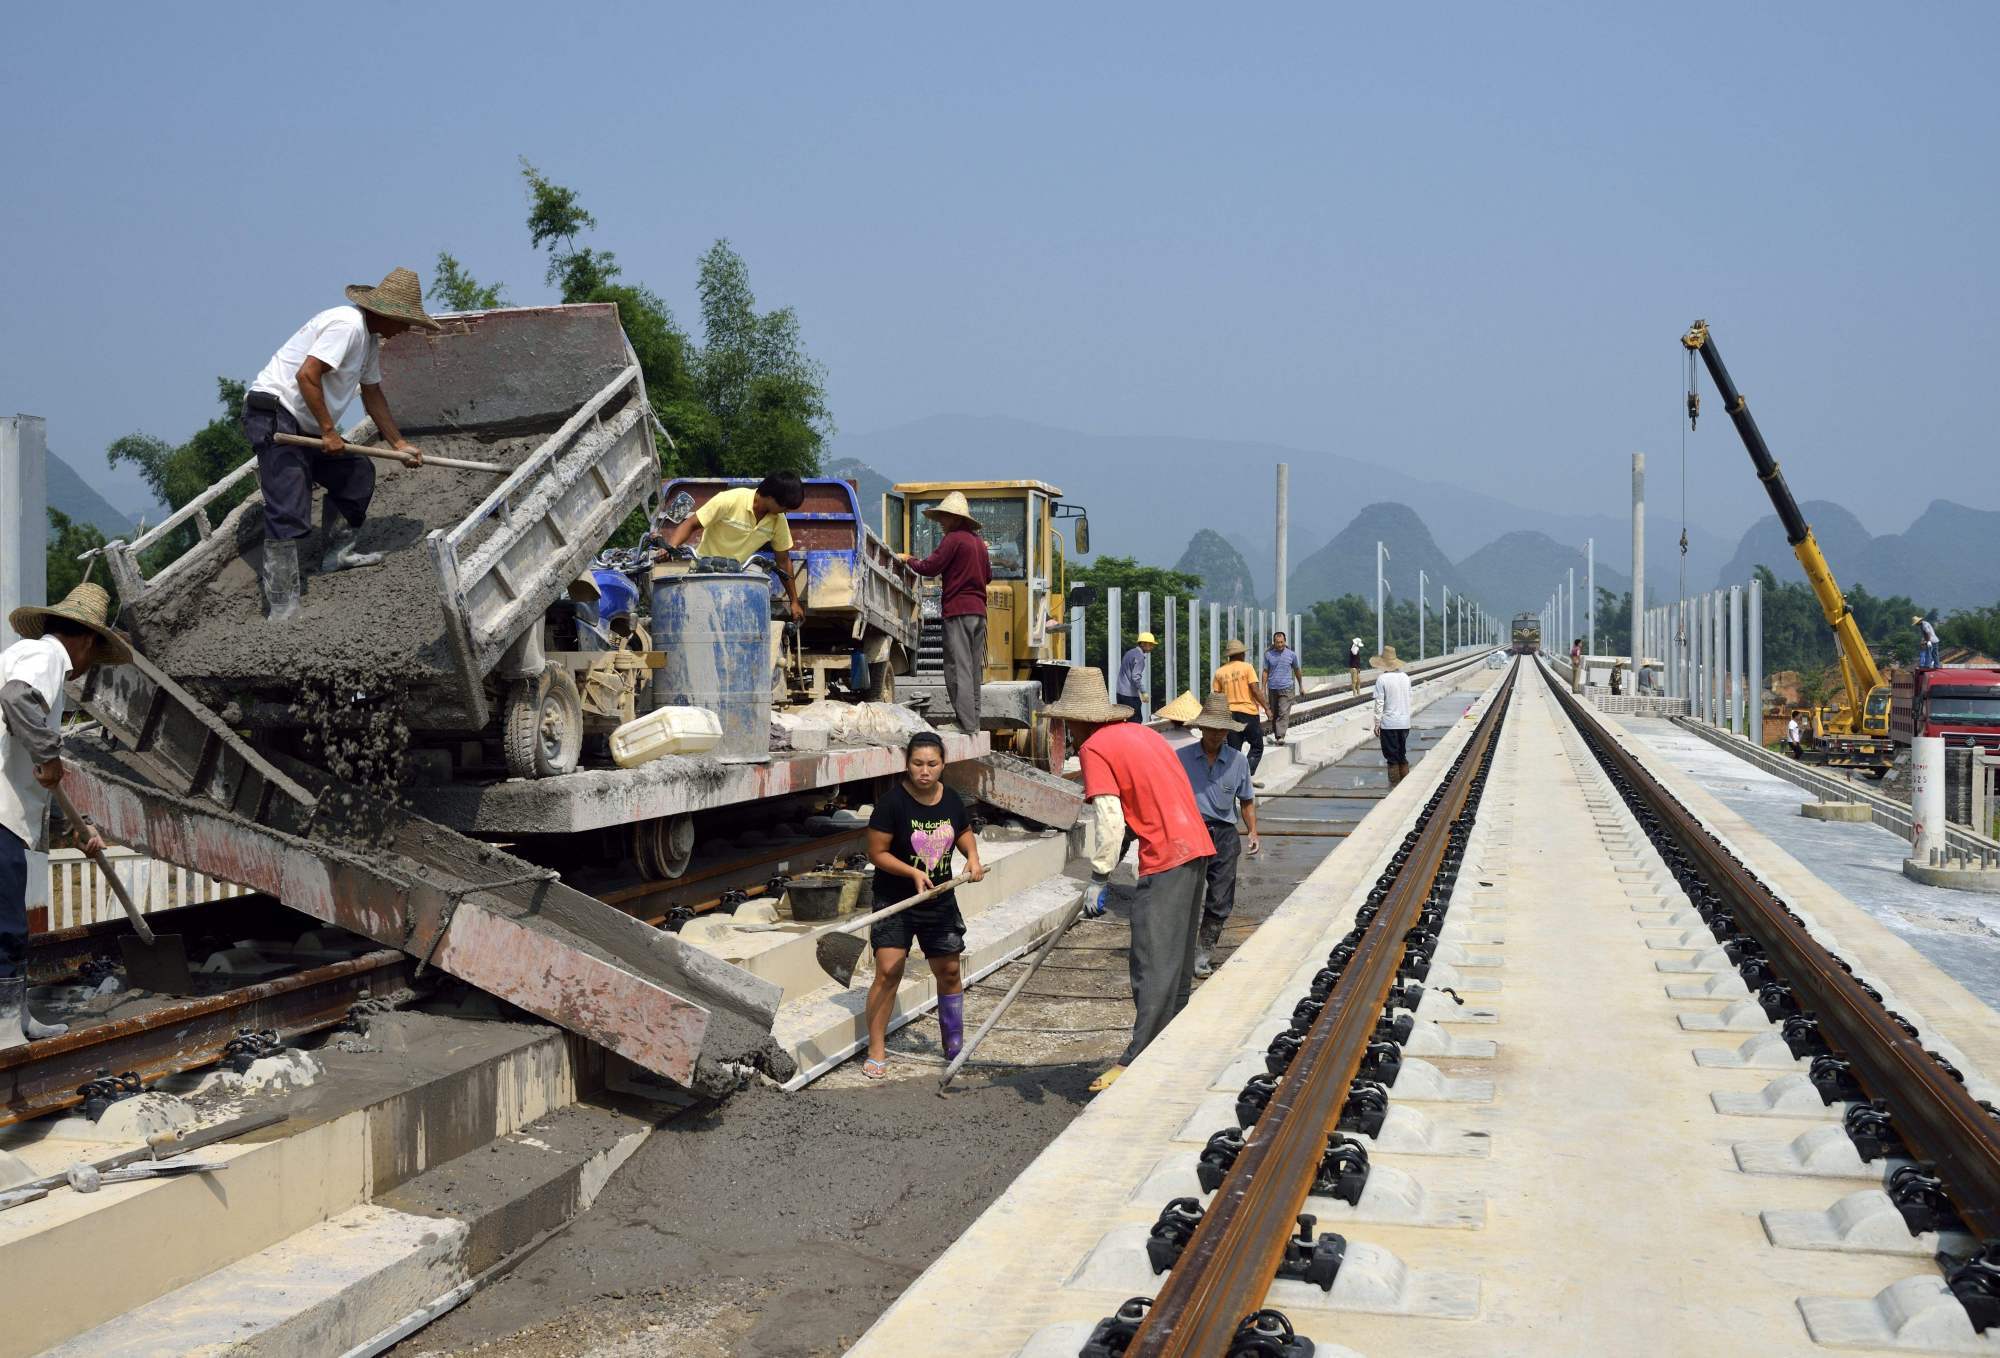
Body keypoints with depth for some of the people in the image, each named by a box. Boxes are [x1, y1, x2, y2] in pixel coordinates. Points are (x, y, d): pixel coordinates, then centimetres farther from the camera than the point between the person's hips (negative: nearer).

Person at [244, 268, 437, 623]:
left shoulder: (370, 339, 15)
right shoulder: (348, 325, -18)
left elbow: (373, 394, 24)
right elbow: (307, 375, -25)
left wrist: (399, 444, 22)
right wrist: (329, 431, -19)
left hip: (305, 424, 10)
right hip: (275, 416, -10)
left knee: (357, 472, 17)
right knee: (288, 513, -15)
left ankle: (336, 553, 29)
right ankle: (282, 610, -16)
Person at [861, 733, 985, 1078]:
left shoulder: (951, 800, -1)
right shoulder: (892, 801, -17)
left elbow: (965, 832, 18)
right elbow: (877, 853, -13)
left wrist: (973, 856, -2)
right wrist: (913, 872, -24)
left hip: (940, 901, 5)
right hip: (895, 901, -5)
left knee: (949, 971, 11)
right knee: (888, 972, -14)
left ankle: (955, 1047, 27)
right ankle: (877, 1051, -4)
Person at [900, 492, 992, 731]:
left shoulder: (953, 538, -7)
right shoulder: (978, 541, 17)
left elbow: (929, 567, -11)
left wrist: (909, 559, 5)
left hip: (958, 611, -8)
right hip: (979, 610, 8)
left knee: (958, 669, -9)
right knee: (974, 669, 10)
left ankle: (966, 724, -15)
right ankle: (974, 721, 12)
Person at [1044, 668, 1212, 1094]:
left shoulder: (1095, 747, -6)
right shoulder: (1139, 732, 20)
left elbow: (1109, 820, -14)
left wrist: (1098, 879, -7)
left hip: (1165, 858, -9)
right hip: (1195, 848, 9)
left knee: (1151, 961, -9)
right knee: (1176, 958, 16)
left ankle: (1138, 1061, -10)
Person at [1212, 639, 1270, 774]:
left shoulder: (1220, 672, 6)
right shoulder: (1247, 667, -4)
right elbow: (1255, 690, -11)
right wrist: (1266, 707, -5)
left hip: (1229, 713, 4)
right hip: (1248, 712, -4)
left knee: (1234, 750, 9)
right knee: (1257, 747, 8)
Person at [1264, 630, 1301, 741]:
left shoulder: (1291, 654, 2)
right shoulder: (1268, 655, 4)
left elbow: (1296, 670, 15)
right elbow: (1265, 672, 8)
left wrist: (1300, 686, 23)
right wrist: (1263, 688, 4)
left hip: (1287, 688, -2)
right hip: (1272, 689, 2)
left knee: (1284, 713, -13)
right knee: (1273, 714, 8)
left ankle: (1280, 736, -19)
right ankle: (1275, 734, 20)